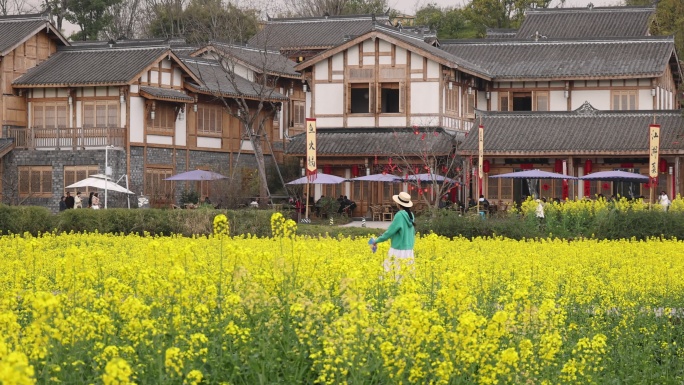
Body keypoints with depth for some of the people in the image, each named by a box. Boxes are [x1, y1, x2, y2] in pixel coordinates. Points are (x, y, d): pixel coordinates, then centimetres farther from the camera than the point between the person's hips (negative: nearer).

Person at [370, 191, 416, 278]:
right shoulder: (411, 215, 8)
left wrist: (377, 240, 0)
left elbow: (390, 232, -12)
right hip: (409, 251, 8)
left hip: (398, 252, -8)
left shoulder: (400, 215, -14)